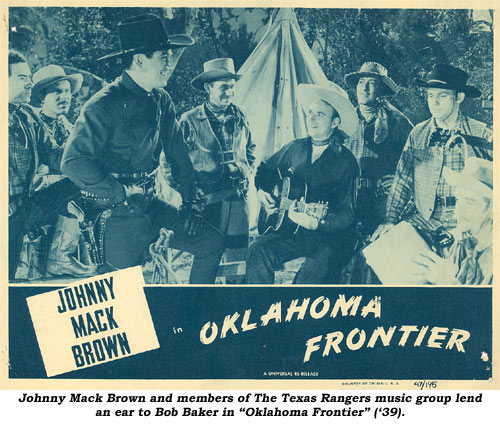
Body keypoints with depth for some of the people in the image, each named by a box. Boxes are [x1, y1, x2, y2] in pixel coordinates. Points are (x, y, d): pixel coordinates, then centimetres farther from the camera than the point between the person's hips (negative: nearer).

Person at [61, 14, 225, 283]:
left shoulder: (161, 101, 6)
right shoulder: (104, 105, -17)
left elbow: (178, 153, 14)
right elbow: (74, 162, -24)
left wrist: (190, 201, 8)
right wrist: (123, 193, -20)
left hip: (151, 205, 7)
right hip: (117, 215, -7)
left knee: (212, 241, 3)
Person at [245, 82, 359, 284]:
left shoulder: (345, 161, -6)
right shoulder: (295, 148, 9)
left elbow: (346, 213, -12)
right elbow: (265, 169, 28)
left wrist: (315, 223, -29)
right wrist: (262, 191, 8)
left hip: (329, 237, -4)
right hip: (292, 230, 4)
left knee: (310, 275, -32)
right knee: (258, 251, -23)